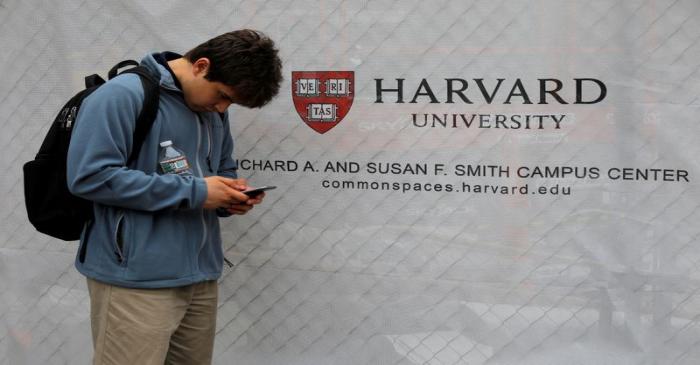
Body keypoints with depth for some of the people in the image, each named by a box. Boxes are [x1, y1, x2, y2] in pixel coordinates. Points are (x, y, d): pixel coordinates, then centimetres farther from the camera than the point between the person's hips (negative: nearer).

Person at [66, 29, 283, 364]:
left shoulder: (214, 111, 13)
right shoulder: (123, 95, -12)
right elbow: (91, 176, -22)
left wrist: (231, 193, 0)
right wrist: (193, 192, -19)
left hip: (200, 277, 8)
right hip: (136, 281, -7)